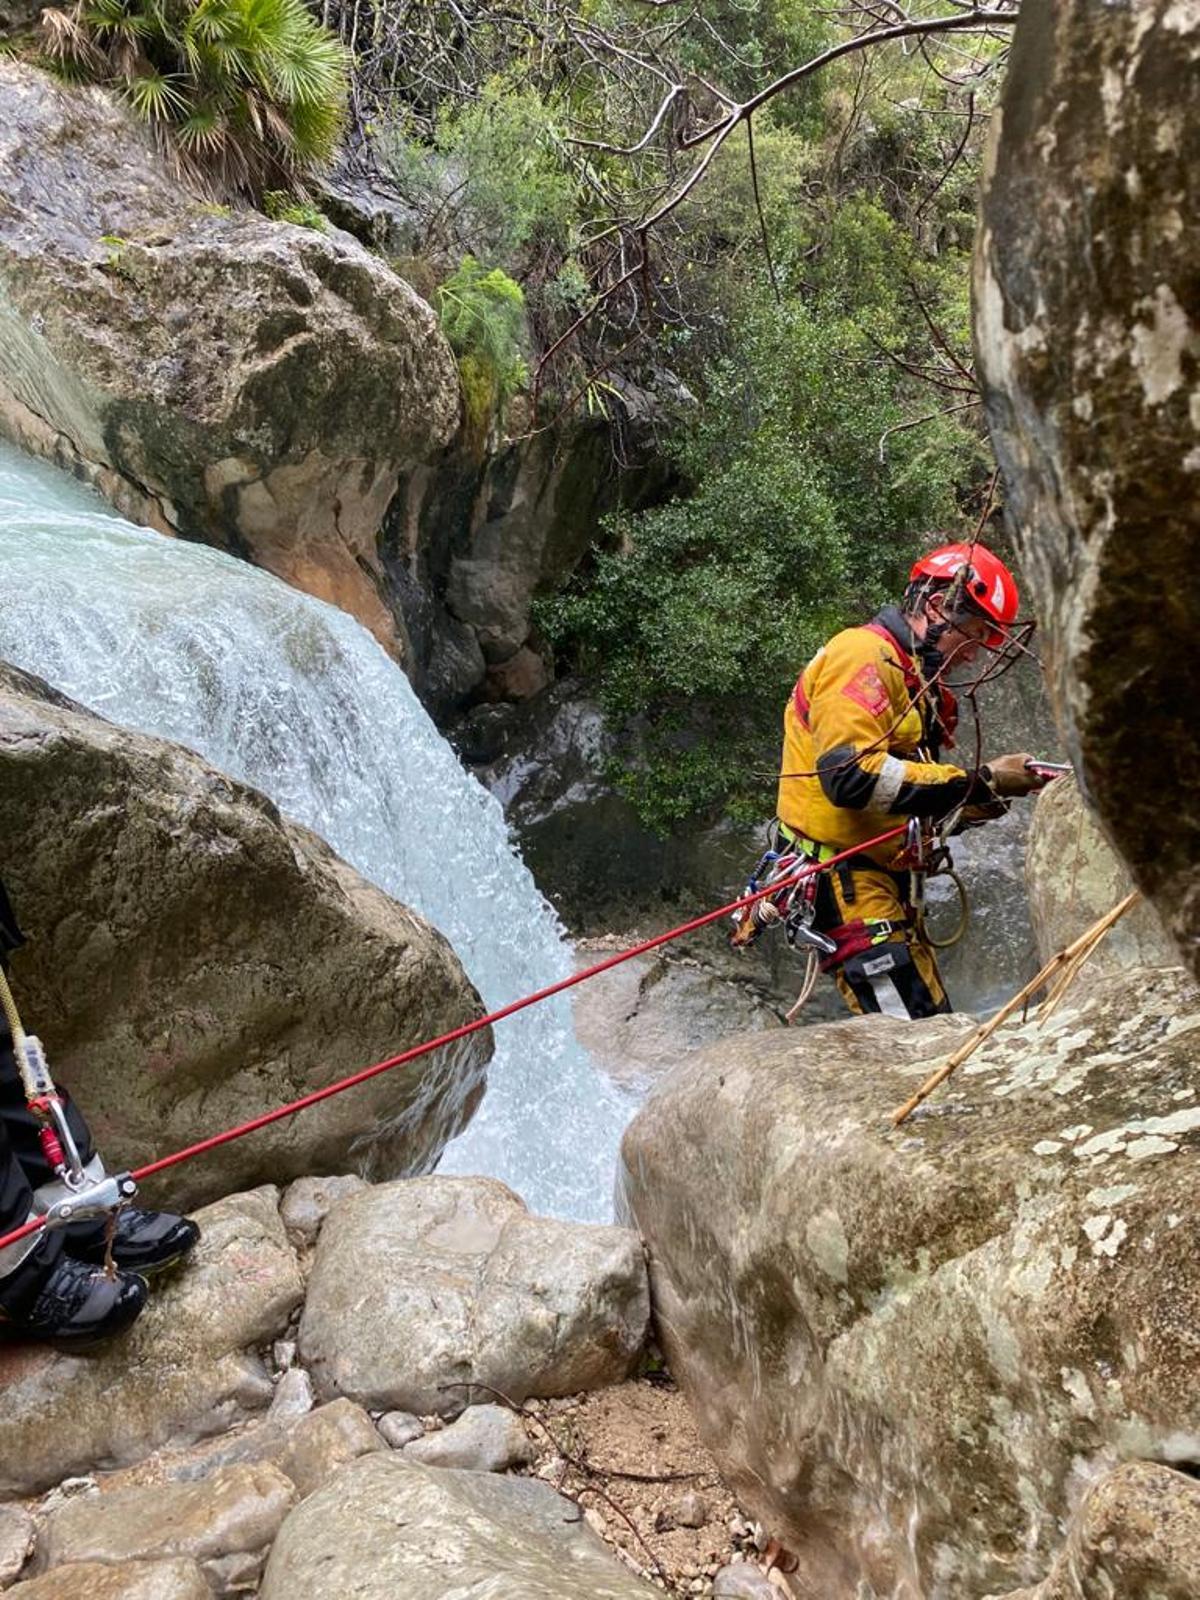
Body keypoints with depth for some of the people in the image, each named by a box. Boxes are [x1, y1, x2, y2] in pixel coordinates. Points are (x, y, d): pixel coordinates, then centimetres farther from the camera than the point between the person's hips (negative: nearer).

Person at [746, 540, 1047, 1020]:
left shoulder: (914, 678, 22)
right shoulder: (864, 655, -11)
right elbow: (850, 775, -27)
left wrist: (985, 802, 0)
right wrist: (978, 781, -22)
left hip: (884, 884, 10)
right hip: (841, 879, -10)